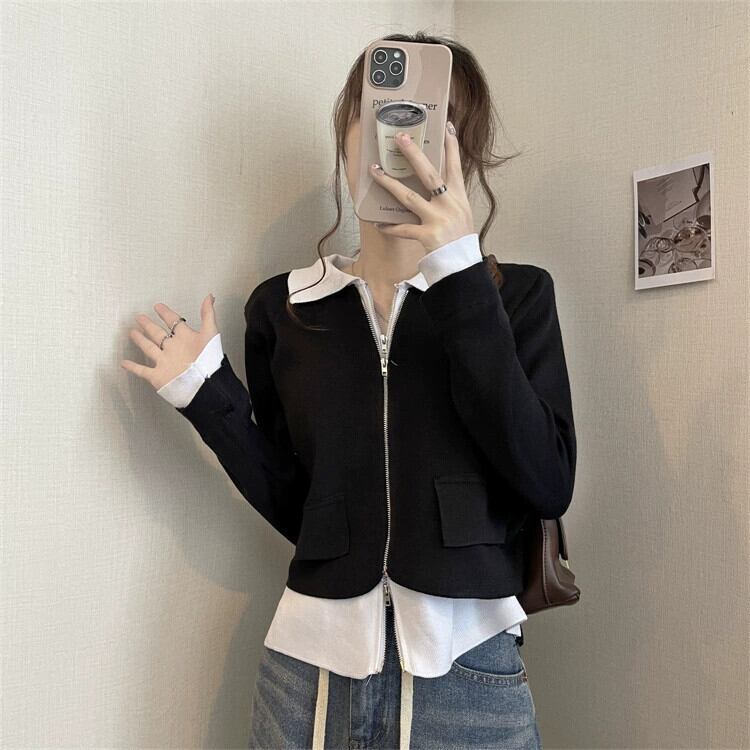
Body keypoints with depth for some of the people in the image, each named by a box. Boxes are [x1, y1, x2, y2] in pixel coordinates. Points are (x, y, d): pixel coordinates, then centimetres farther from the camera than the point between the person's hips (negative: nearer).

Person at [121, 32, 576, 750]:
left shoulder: (516, 293, -3)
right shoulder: (282, 307, 1)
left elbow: (549, 484, -16)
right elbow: (297, 507, 3)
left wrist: (461, 277, -19)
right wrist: (209, 398, -9)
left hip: (465, 670, -1)